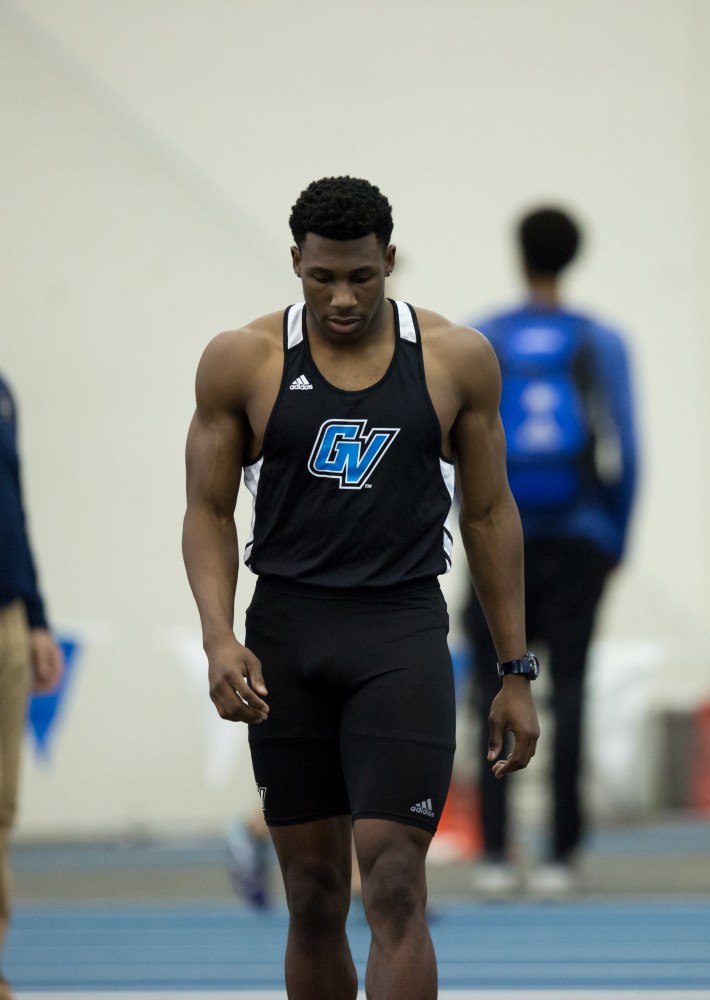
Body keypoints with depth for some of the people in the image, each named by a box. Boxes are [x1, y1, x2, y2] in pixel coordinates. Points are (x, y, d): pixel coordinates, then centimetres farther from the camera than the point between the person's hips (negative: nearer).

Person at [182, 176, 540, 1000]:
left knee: (394, 890, -12)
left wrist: (515, 673, 7)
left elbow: (489, 514, 8)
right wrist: (218, 638, -13)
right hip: (284, 633, 1)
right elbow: (209, 511, 4)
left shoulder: (457, 360, 1)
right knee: (313, 900, 8)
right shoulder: (242, 361, 0)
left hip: (403, 633, -1)